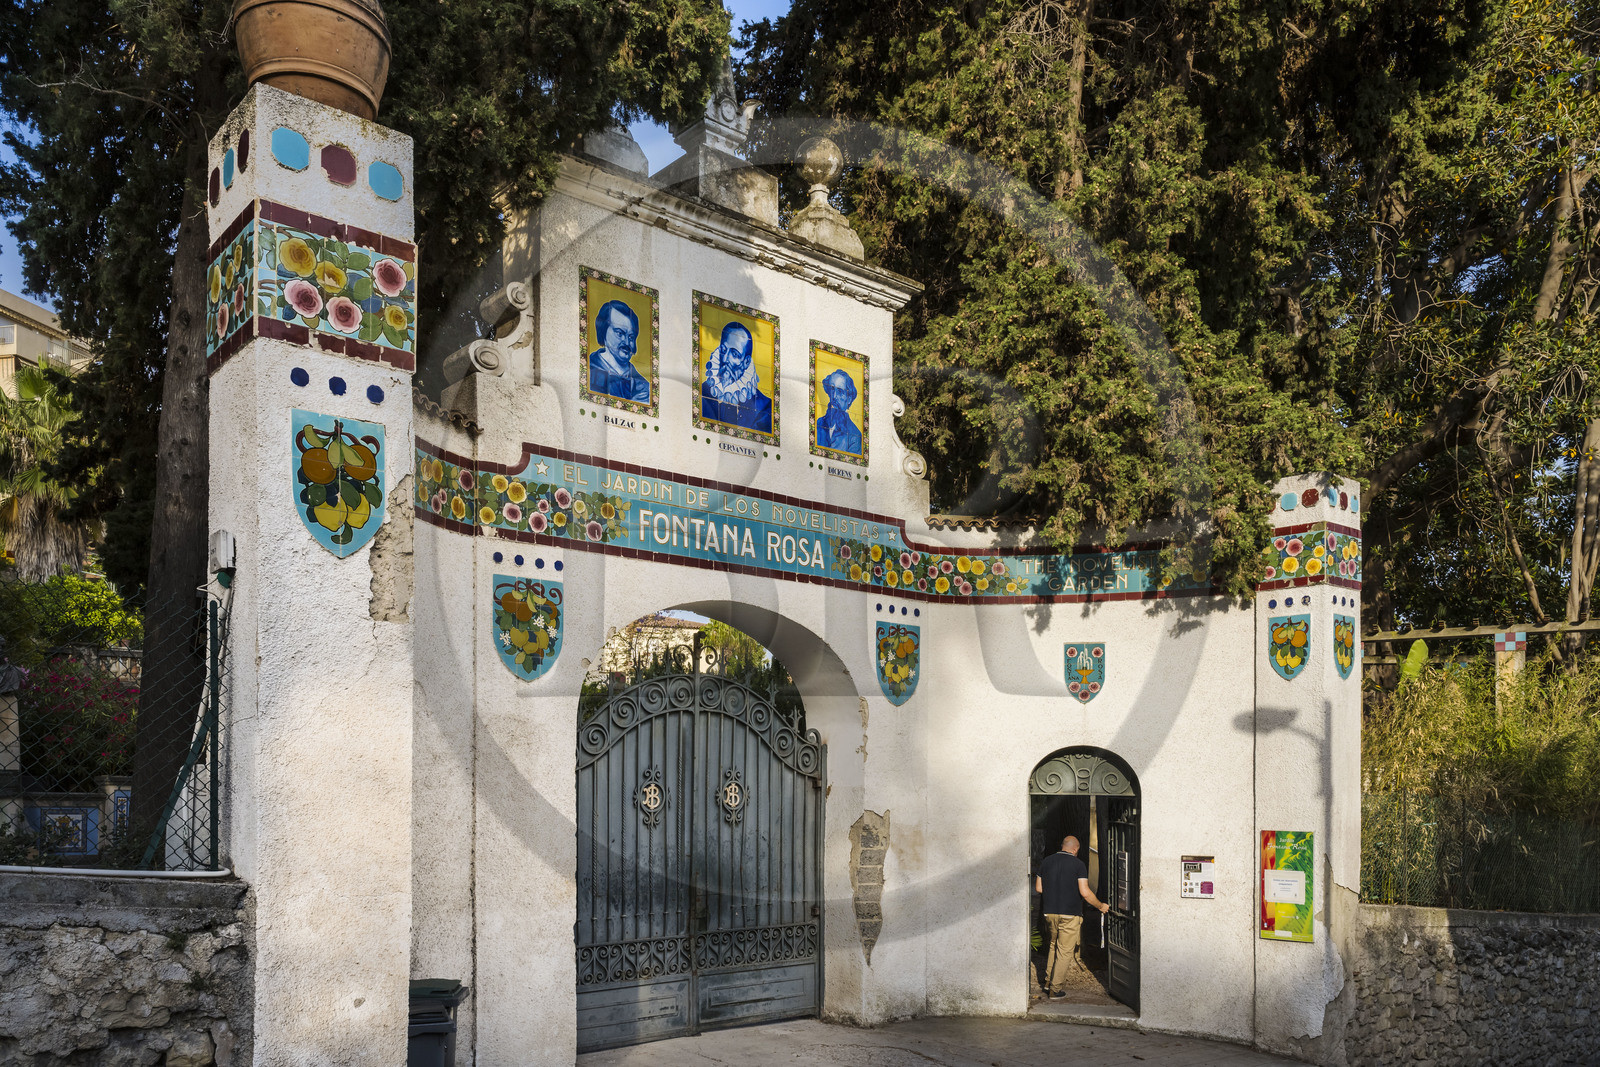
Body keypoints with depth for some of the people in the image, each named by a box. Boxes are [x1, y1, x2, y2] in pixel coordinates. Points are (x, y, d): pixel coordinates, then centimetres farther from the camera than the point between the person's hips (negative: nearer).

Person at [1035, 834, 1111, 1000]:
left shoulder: (1047, 861, 5)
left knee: (1054, 945, 24)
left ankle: (1049, 979, 27)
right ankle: (1056, 989, 4)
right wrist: (1101, 906, -2)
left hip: (1050, 912, 5)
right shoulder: (1078, 864, -9)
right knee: (1065, 951, 3)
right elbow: (1085, 893, -16)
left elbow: (1038, 888, 10)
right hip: (1070, 914, -5)